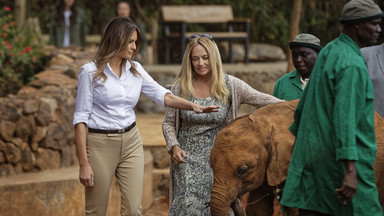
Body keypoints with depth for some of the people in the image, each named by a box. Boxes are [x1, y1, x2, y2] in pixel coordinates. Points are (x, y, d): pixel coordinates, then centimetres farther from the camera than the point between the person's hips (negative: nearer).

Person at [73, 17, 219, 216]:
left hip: (131, 142, 4)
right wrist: (84, 163, -13)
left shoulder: (136, 70, 8)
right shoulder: (90, 72, -7)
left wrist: (193, 106, -18)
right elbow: (81, 117, -8)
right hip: (101, 143, -4)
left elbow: (162, 95, 1)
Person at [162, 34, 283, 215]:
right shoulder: (180, 87, 2)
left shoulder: (230, 85, 1)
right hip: (188, 158, 0)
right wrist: (174, 147, -7)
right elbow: (168, 123, 9)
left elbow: (262, 100, 0)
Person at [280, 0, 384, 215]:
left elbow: (305, 100, 23)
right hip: (340, 158, -9)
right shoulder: (351, 64, -17)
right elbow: (345, 118, -26)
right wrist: (350, 171, -30)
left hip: (312, 153, 9)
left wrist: (298, 133, 37)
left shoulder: (329, 51, 12)